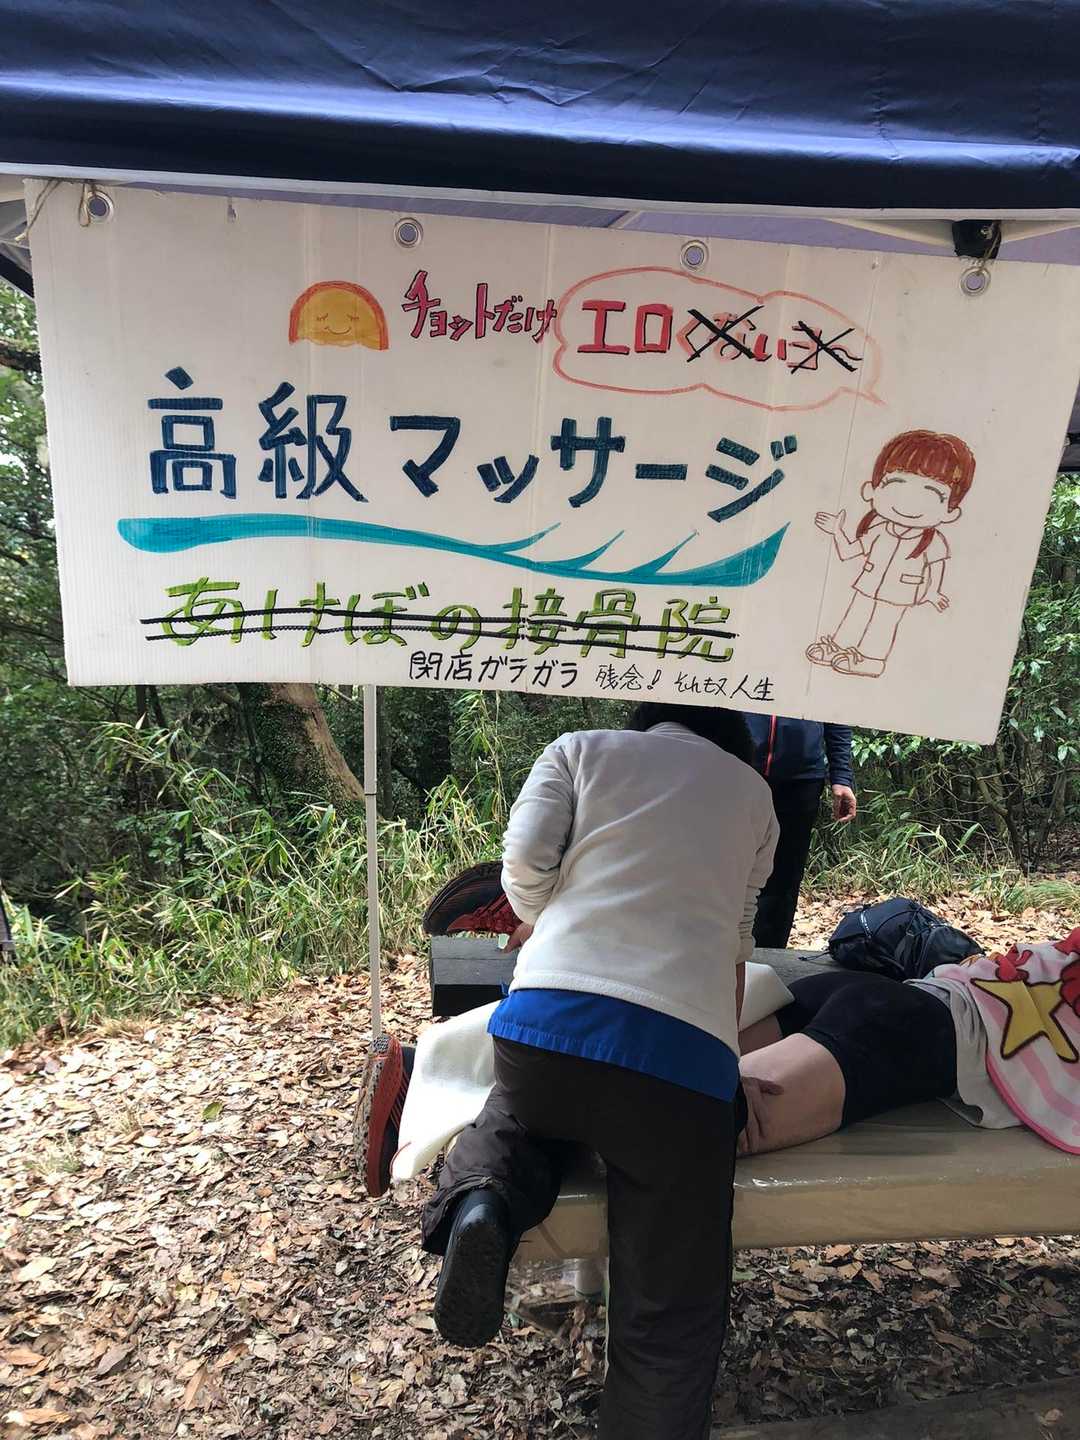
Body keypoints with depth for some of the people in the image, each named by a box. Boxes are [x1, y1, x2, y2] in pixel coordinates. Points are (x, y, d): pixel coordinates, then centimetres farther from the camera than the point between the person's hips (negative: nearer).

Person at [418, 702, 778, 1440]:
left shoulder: (580, 749, 19)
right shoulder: (752, 791, 24)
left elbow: (525, 862, 6)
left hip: (546, 1014, 1)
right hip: (682, 1043, -1)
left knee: (519, 1117, 33)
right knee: (670, 1309, 11)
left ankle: (480, 1201, 3)